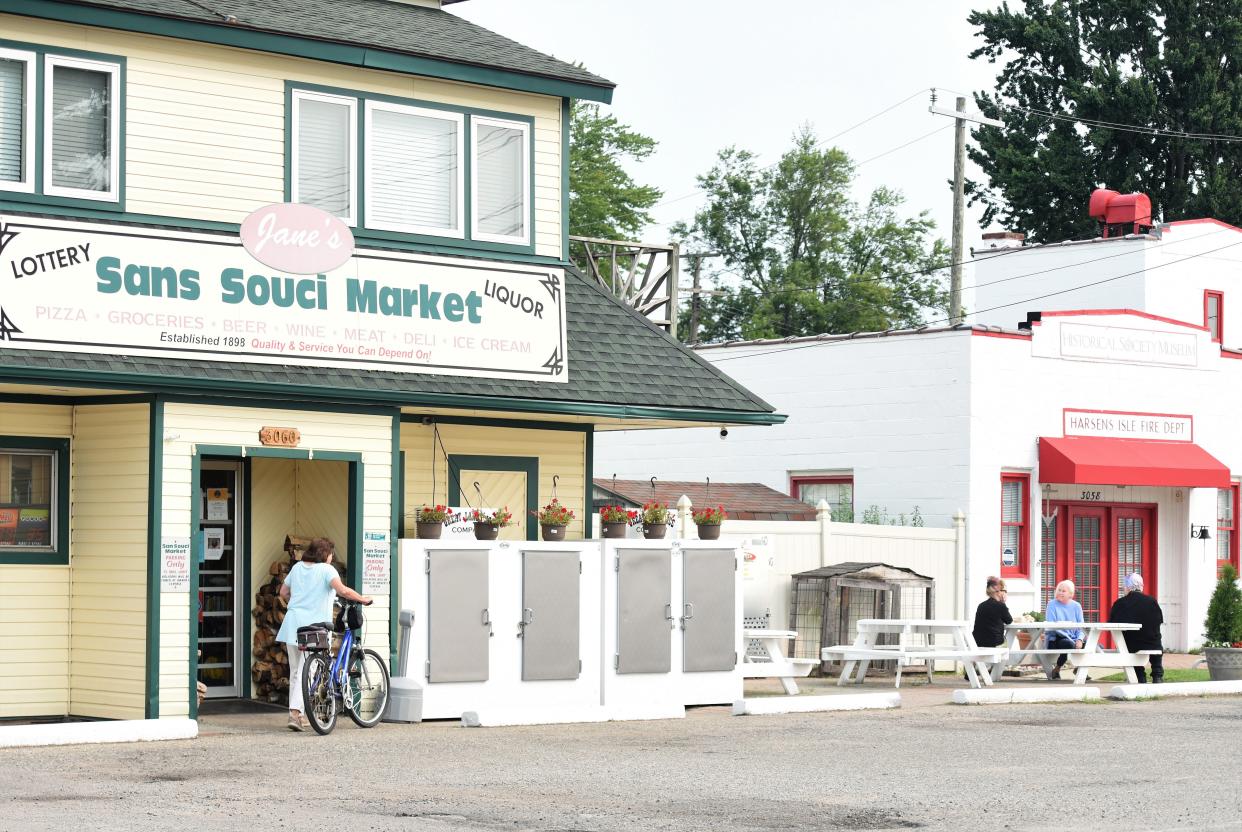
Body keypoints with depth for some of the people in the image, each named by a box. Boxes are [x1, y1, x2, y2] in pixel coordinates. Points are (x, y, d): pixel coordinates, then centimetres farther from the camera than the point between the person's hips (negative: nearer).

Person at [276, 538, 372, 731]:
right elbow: (342, 590, -20)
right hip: (313, 624, -6)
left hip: (292, 624, 6)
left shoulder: (297, 567, 13)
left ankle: (296, 713, 14)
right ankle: (296, 712, -11)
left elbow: (283, 593, 20)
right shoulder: (326, 570, -6)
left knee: (295, 671, 13)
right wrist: (362, 599, -7)